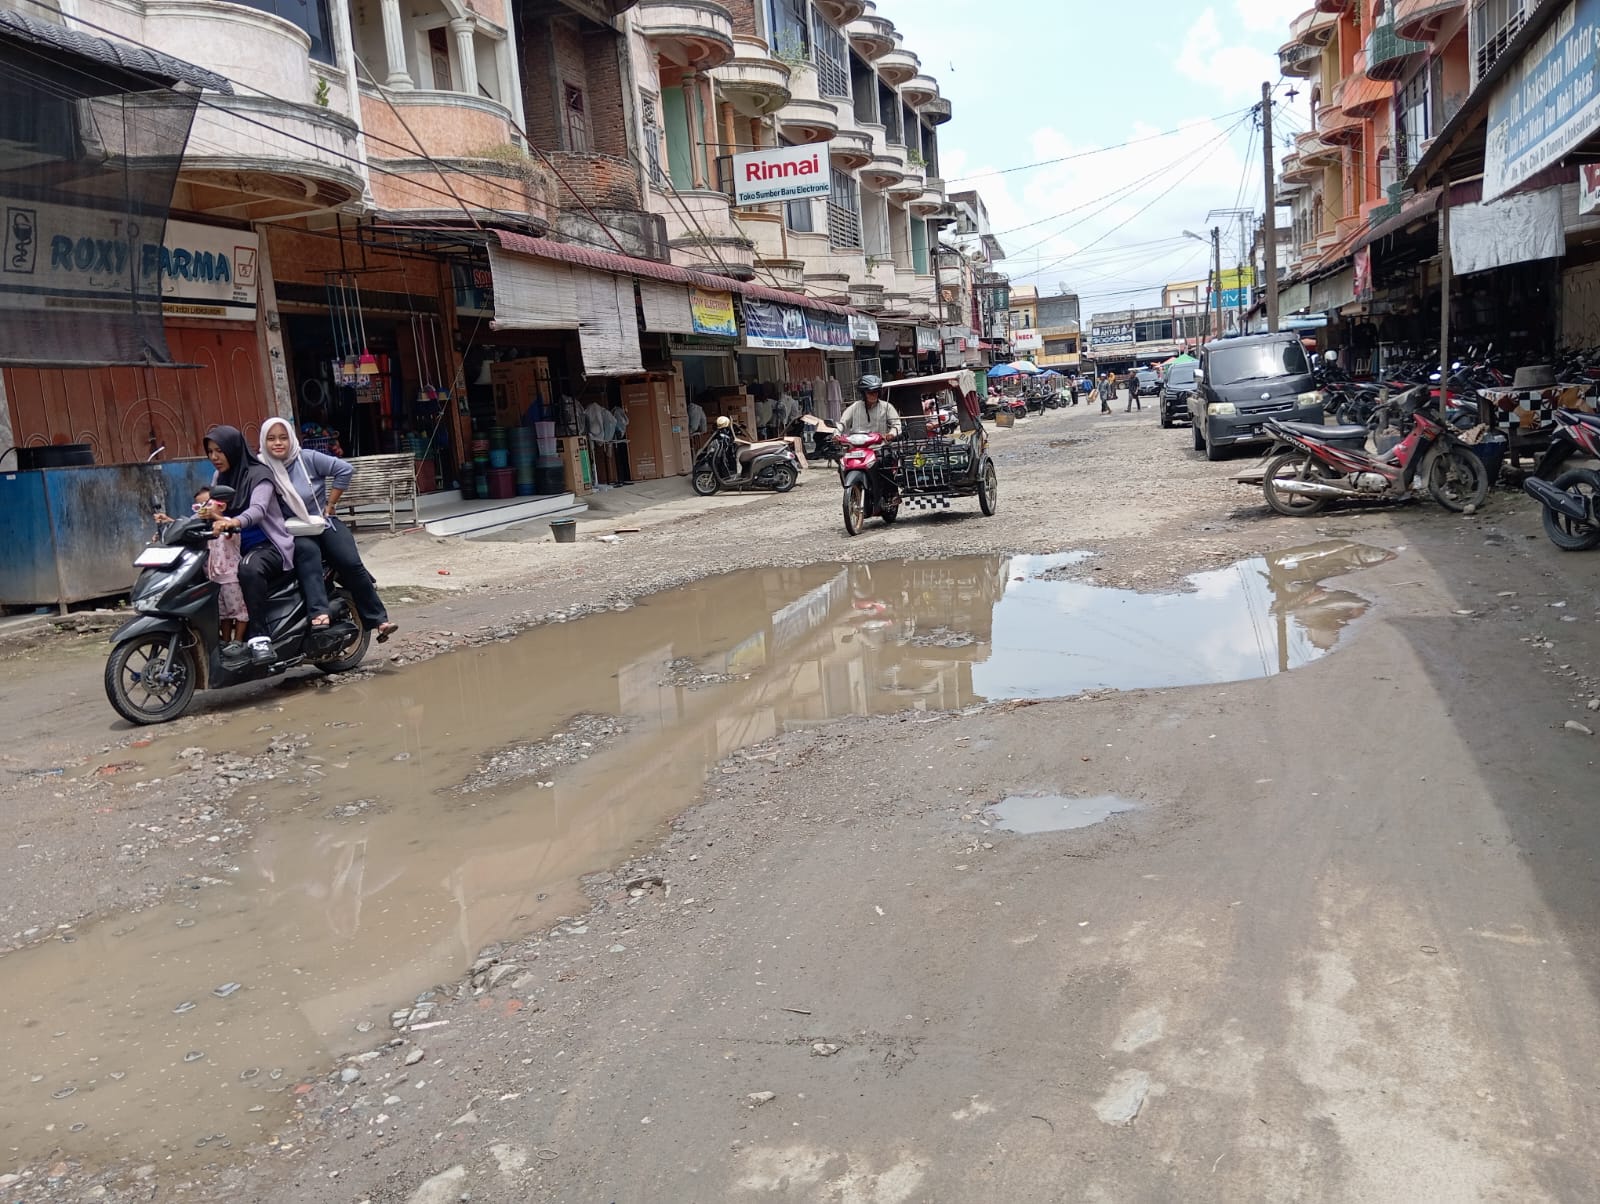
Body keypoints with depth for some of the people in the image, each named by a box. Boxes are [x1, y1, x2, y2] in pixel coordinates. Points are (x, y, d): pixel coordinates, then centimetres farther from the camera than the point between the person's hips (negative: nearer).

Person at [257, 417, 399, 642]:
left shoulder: (307, 458, -4)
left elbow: (345, 469, -5)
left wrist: (330, 505, -2)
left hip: (324, 523, 1)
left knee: (351, 564, -21)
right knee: (308, 552, -35)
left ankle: (378, 620, -13)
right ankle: (319, 613, -49)